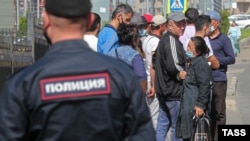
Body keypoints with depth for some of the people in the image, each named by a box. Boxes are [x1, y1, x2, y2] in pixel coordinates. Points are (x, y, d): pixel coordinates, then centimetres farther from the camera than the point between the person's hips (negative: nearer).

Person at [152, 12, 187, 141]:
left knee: (163, 123, 13)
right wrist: (181, 74, -10)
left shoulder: (164, 39, 15)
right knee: (177, 126, -2)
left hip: (164, 90, 10)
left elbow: (155, 64, 23)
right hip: (174, 91, -10)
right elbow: (173, 66, -27)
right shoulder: (172, 40, -17)